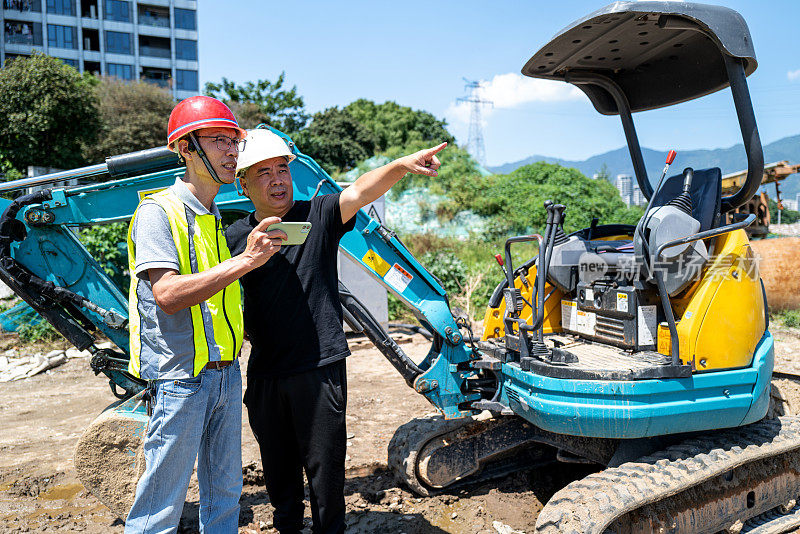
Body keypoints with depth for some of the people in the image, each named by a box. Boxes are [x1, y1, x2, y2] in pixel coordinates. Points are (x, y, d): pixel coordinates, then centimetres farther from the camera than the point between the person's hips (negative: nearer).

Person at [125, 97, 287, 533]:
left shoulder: (214, 219, 16)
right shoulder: (158, 211, -10)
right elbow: (167, 294, -24)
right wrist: (245, 260, -26)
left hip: (225, 374, 8)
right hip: (180, 378, -8)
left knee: (225, 495, 17)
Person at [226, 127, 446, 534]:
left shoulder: (318, 216, -4)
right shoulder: (236, 237, 4)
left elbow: (361, 191, -23)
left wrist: (402, 165, -38)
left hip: (319, 368, -3)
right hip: (265, 373, 3)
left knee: (325, 467, 6)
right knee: (278, 466, 20)